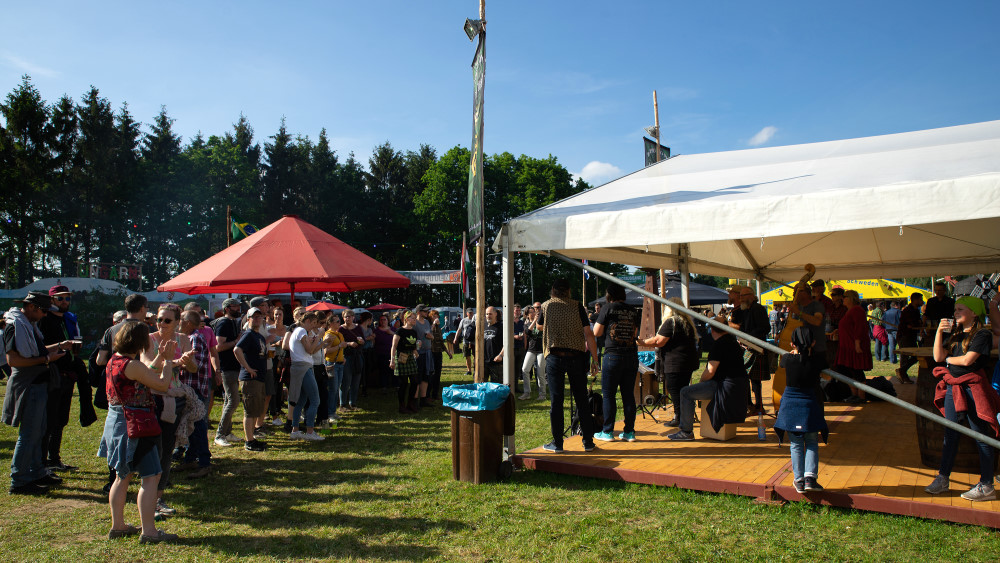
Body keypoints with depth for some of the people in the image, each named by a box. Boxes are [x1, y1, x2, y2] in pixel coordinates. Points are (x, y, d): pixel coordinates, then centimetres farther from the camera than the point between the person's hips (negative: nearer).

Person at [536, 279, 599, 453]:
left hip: (554, 357, 0)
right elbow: (589, 334, -4)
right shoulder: (577, 306, 2)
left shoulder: (546, 306, 5)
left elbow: (539, 325, 25)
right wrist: (594, 359, 0)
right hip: (576, 357, 0)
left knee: (556, 400, 3)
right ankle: (588, 442, 14)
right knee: (582, 400, 8)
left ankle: (557, 443, 7)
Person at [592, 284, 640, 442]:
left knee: (609, 395, 3)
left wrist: (598, 321, 16)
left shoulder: (607, 309, -4)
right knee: (629, 394, 9)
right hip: (632, 356, 5)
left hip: (613, 355, -4)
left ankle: (608, 432, 6)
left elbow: (596, 333, -2)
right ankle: (629, 432, 12)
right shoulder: (633, 311, 10)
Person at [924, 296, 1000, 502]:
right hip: (953, 388, 7)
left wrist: (949, 359, 1)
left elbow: (967, 360, -18)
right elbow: (938, 356, 3)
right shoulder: (955, 334, 11)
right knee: (950, 435, 11)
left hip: (973, 389, -7)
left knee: (981, 436, 1)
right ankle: (943, 479, 18)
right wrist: (939, 332, -4)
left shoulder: (982, 335, -9)